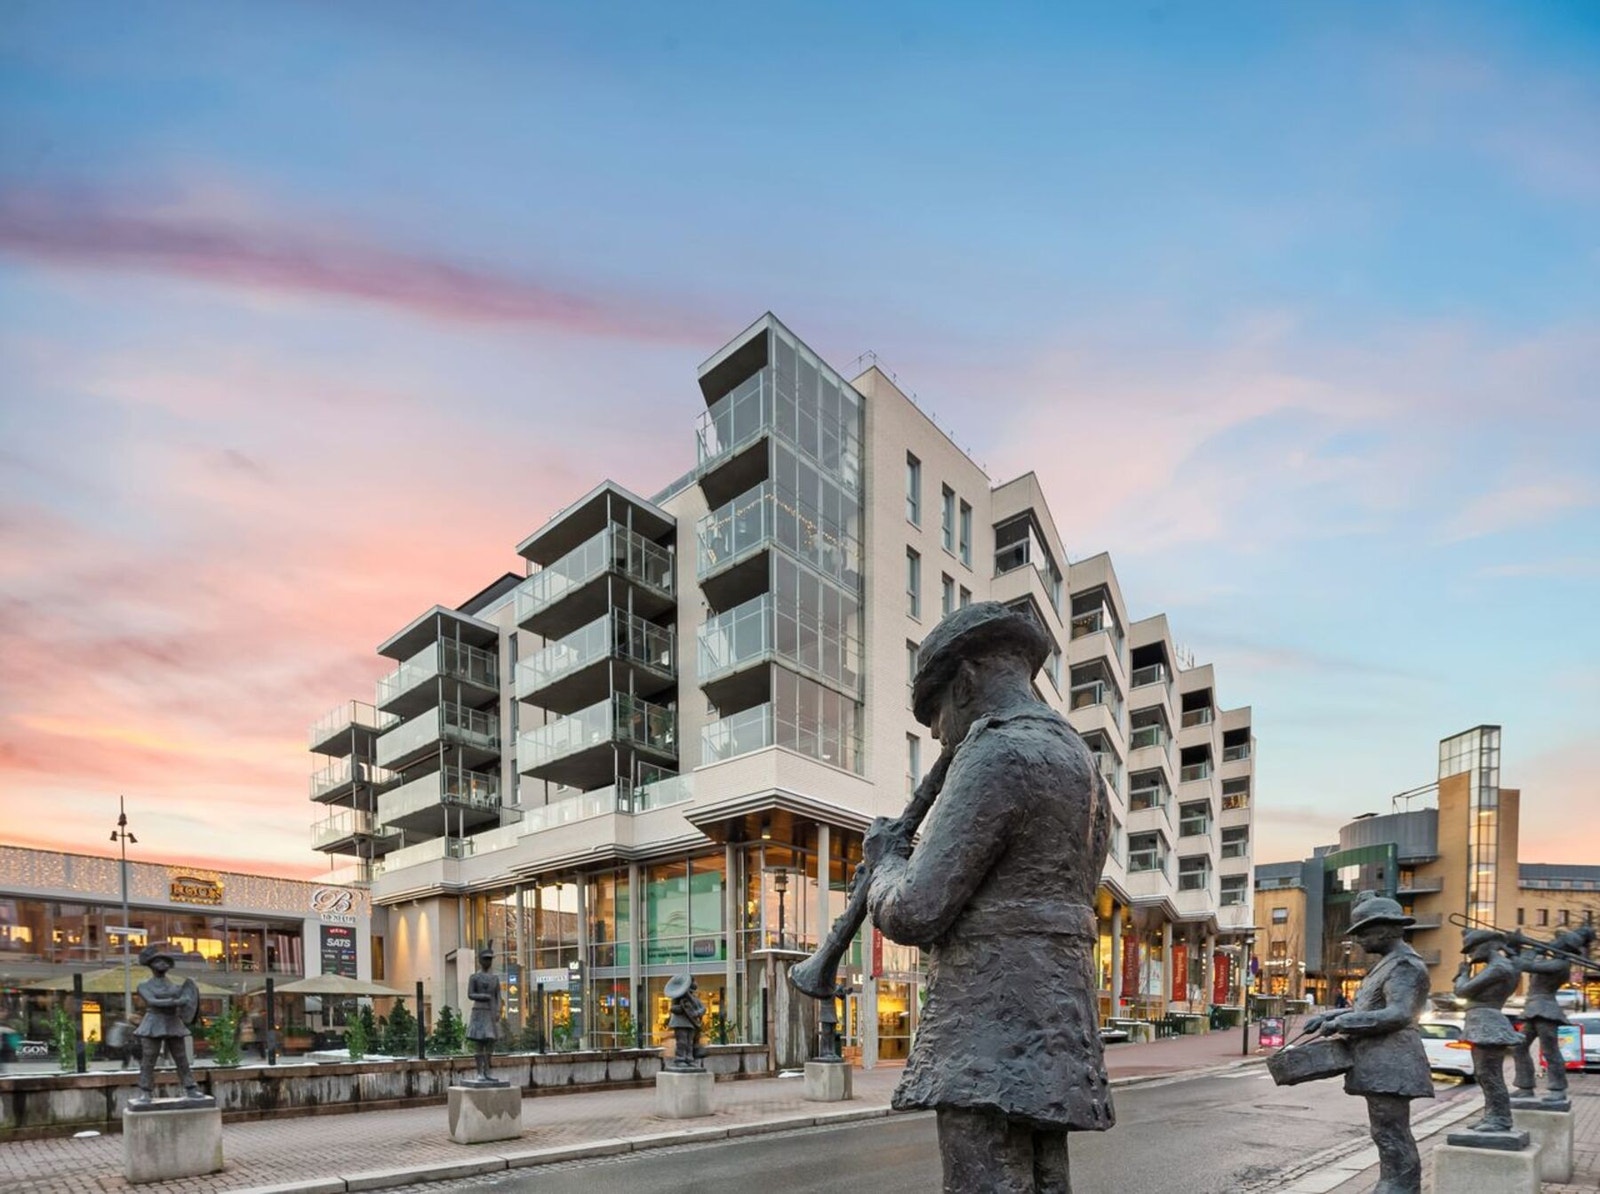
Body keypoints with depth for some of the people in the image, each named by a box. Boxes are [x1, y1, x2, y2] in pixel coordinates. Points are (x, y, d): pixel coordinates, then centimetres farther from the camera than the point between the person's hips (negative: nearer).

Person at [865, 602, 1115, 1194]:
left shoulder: (996, 757, -12)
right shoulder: (1081, 767, 19)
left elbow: (914, 913, -15)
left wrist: (885, 860, 6)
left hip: (994, 1033, -10)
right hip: (1053, 1030, 10)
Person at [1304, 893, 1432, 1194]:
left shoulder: (1404, 964, -13)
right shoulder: (1389, 963, 19)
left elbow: (1398, 1014, -24)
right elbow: (1365, 1009, 23)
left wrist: (1341, 1023, -21)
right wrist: (1327, 1017, 10)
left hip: (1389, 1063, -11)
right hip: (1381, 1062, 11)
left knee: (1391, 1136, -8)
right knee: (1391, 1135, 14)